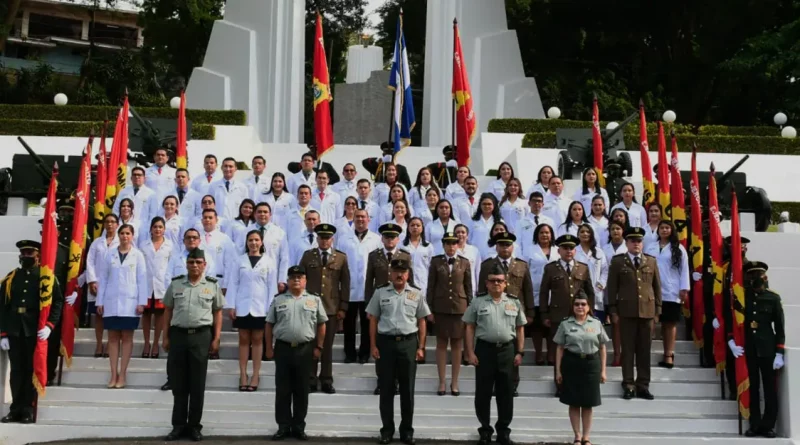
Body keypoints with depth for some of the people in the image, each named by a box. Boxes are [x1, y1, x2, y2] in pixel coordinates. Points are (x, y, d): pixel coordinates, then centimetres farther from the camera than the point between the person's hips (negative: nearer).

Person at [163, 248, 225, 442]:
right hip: (178, 334, 1)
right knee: (178, 383, 5)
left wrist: (216, 339, -2)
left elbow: (218, 313, 5)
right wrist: (166, 337, 6)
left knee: (197, 384, 4)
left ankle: (194, 426, 12)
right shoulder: (175, 284, 7)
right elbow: (168, 311, 10)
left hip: (201, 336, -1)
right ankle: (178, 425, 13)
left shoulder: (213, 285, 3)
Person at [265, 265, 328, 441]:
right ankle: (283, 426, 11)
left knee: (301, 390, 5)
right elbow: (270, 325, 8)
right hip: (283, 348, 0)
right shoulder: (278, 300, 6)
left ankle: (299, 427, 13)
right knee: (282, 390, 3)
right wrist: (269, 347, 3)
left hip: (305, 349, 0)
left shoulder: (314, 300, 4)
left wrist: (318, 347, 1)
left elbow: (321, 325, 6)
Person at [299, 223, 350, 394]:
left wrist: (343, 307, 0)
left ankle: (326, 381, 11)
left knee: (327, 345, 5)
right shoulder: (308, 256, 8)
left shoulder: (341, 257, 6)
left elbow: (345, 284, 5)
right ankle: (310, 380, 8)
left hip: (332, 308, 0)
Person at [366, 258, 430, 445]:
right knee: (386, 389, 6)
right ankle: (387, 429, 16)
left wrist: (421, 347, 1)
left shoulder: (417, 294, 4)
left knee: (407, 389, 7)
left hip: (408, 343, 0)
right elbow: (373, 320, 4)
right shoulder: (380, 293, 2)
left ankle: (407, 430, 17)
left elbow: (421, 322, 6)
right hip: (385, 342, 0)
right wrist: (373, 346, -1)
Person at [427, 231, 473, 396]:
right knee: (441, 343, 4)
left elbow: (468, 288, 6)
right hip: (441, 307, 0)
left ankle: (455, 382, 12)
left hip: (459, 307, 0)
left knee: (457, 344, 4)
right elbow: (431, 286, 3)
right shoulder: (436, 261, 3)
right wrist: (429, 309, -2)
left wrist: (469, 308, 2)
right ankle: (442, 382, 10)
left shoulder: (464, 263, 4)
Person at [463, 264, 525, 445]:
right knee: (483, 392, 4)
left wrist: (519, 352, 3)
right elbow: (470, 328, 1)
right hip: (484, 349, -1)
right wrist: (471, 352, -5)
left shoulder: (514, 302, 5)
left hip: (507, 350, 1)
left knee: (505, 392, 7)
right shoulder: (478, 302, 1)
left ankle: (503, 430, 18)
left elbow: (520, 329, 9)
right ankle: (485, 429, 16)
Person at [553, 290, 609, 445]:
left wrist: (603, 370, 4)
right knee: (574, 403, 4)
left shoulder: (597, 324, 5)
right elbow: (560, 349, 4)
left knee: (588, 403, 6)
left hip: (591, 364, 1)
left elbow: (602, 348, 7)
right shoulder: (565, 325, 3)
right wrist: (558, 370, -1)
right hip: (571, 363, 0)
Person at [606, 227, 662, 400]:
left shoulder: (651, 261, 12)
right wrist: (613, 310, -3)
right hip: (626, 311, -2)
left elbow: (657, 286, 12)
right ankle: (628, 385, 4)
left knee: (644, 349, 4)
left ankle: (643, 385, 9)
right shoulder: (617, 261, 5)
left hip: (647, 311, 2)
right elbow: (612, 288, 3)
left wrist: (657, 310, 7)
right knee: (628, 349, 0)